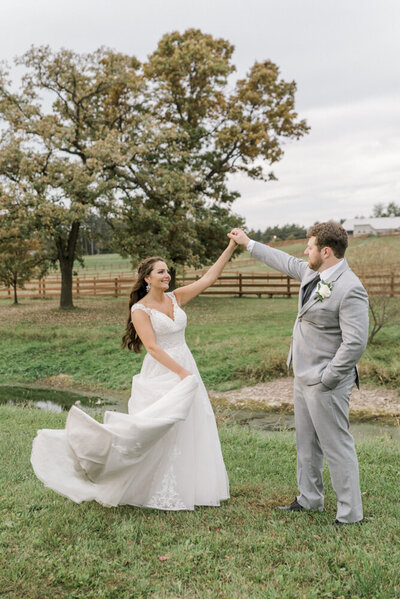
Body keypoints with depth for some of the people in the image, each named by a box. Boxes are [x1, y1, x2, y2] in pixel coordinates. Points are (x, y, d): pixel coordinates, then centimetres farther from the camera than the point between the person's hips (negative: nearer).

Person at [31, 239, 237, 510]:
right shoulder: (140, 310, -9)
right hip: (160, 376, -6)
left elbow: (209, 278, 4)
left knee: (187, 432, 10)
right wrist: (182, 372, -22)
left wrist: (231, 247, -1)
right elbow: (152, 347, -17)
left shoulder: (176, 298, 7)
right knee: (154, 431, -9)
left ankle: (184, 487, 23)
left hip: (185, 369, 6)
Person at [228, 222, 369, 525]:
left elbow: (355, 343, -27)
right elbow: (287, 262, 25)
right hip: (304, 375, 10)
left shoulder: (350, 289, -23)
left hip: (325, 382, -10)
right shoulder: (313, 273, 5)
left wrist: (327, 380, -20)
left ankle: (350, 512, 16)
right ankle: (310, 499, 37)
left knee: (336, 445, 0)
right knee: (307, 442, 21)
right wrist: (248, 243, 32)